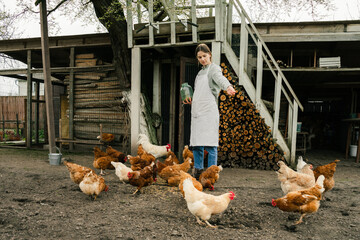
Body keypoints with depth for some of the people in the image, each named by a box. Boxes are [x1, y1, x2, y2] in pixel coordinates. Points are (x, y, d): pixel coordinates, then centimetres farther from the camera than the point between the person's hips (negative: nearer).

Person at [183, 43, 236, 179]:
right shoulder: (200, 72, 24)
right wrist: (192, 101, 17)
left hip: (209, 111, -7)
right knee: (196, 144, 8)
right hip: (197, 112, 7)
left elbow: (220, 78, -23)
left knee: (210, 144, -9)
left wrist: (228, 87, -44)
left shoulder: (214, 68, 1)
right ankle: (198, 170, 18)